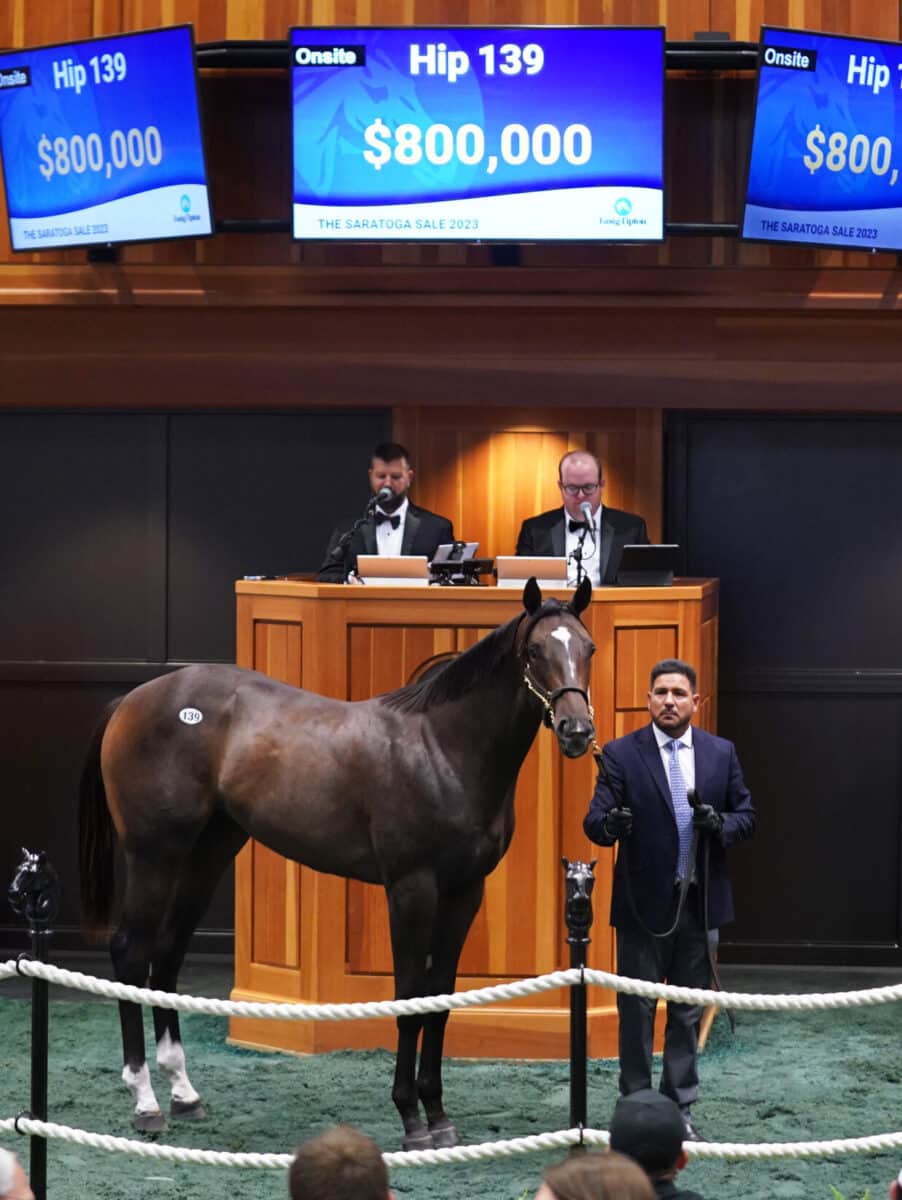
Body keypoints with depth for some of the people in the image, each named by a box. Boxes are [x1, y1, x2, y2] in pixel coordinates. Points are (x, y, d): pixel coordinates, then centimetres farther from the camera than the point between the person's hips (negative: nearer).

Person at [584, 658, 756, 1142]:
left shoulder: (721, 753, 4)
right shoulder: (621, 754, -5)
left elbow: (747, 815, 7)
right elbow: (594, 821, -10)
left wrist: (722, 824, -15)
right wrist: (610, 823, -34)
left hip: (700, 902, 3)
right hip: (644, 902, -3)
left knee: (688, 1013, 10)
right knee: (636, 1012, 3)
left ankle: (679, 1108, 19)